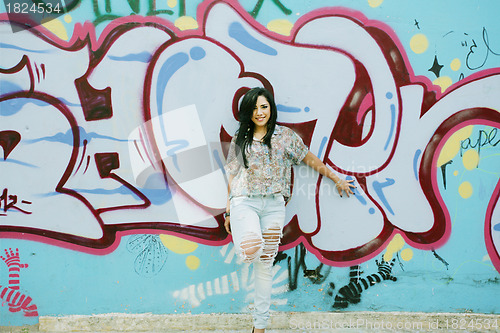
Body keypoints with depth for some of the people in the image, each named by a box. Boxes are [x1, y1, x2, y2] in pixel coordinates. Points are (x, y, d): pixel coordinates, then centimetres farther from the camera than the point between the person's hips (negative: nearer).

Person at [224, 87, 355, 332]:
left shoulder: (285, 136, 9)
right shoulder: (239, 140, 10)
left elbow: (311, 160, 18)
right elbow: (232, 176, 12)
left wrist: (337, 179, 23)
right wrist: (229, 211, 9)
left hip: (274, 205, 1)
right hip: (245, 202, -1)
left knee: (265, 263, 4)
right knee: (251, 251, -30)